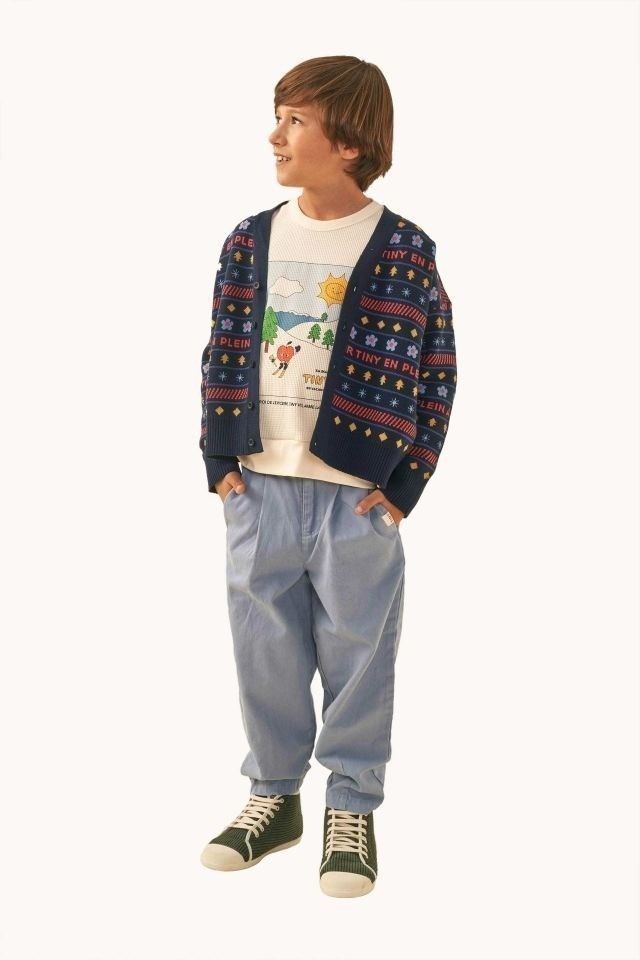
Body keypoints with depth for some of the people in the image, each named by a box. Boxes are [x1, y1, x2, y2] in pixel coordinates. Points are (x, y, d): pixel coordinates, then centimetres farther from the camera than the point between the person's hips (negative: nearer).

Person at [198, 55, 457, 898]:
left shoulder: (404, 253, -7)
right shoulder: (250, 243, 4)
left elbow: (437, 373, -4)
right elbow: (223, 355, 9)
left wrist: (404, 483, -8)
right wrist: (219, 459, 2)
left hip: (357, 497, -3)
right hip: (259, 489, 4)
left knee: (357, 652, 7)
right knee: (265, 647, 12)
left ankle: (352, 807, 23)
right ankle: (275, 795, 29)